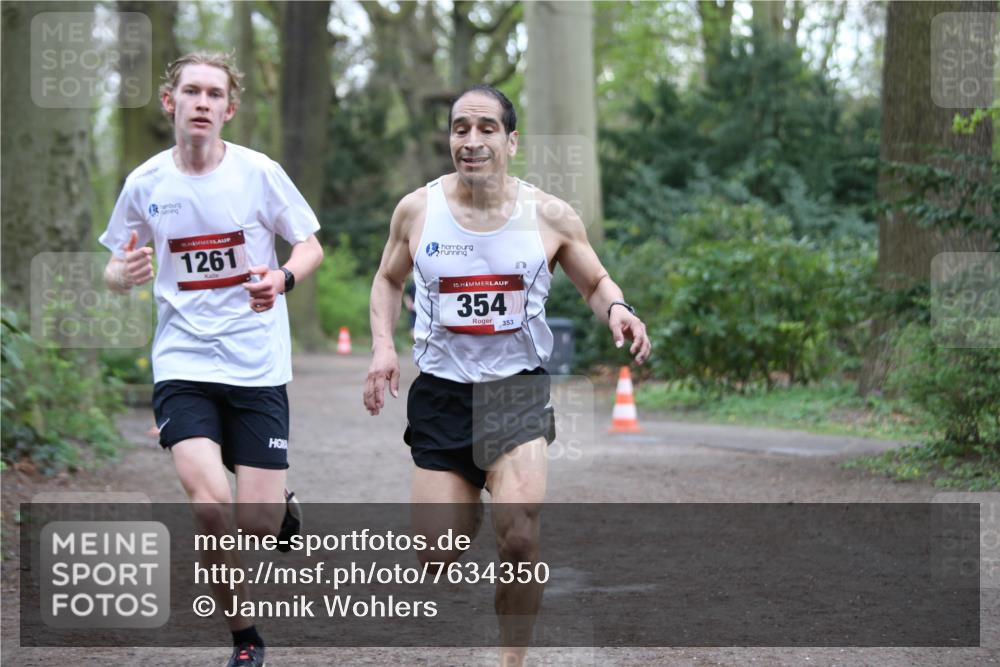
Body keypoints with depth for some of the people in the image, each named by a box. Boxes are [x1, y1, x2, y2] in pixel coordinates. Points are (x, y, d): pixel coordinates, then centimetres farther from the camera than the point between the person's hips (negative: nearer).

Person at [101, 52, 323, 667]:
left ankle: (283, 506, 37)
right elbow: (116, 269, 12)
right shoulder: (145, 183, 1)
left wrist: (283, 278, -18)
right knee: (209, 504, -19)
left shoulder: (259, 172, -4)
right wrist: (124, 275, -13)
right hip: (182, 364, 1)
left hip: (257, 363, 0)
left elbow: (312, 247, 4)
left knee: (257, 521, -3)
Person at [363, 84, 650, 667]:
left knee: (521, 537, -21)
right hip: (440, 393, 2)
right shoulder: (417, 210, 0)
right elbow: (389, 279, 17)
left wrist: (616, 309, -13)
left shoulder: (551, 217, -4)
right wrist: (383, 345, 0)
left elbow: (596, 282, 11)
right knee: (438, 557, 1)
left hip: (518, 388, -2)